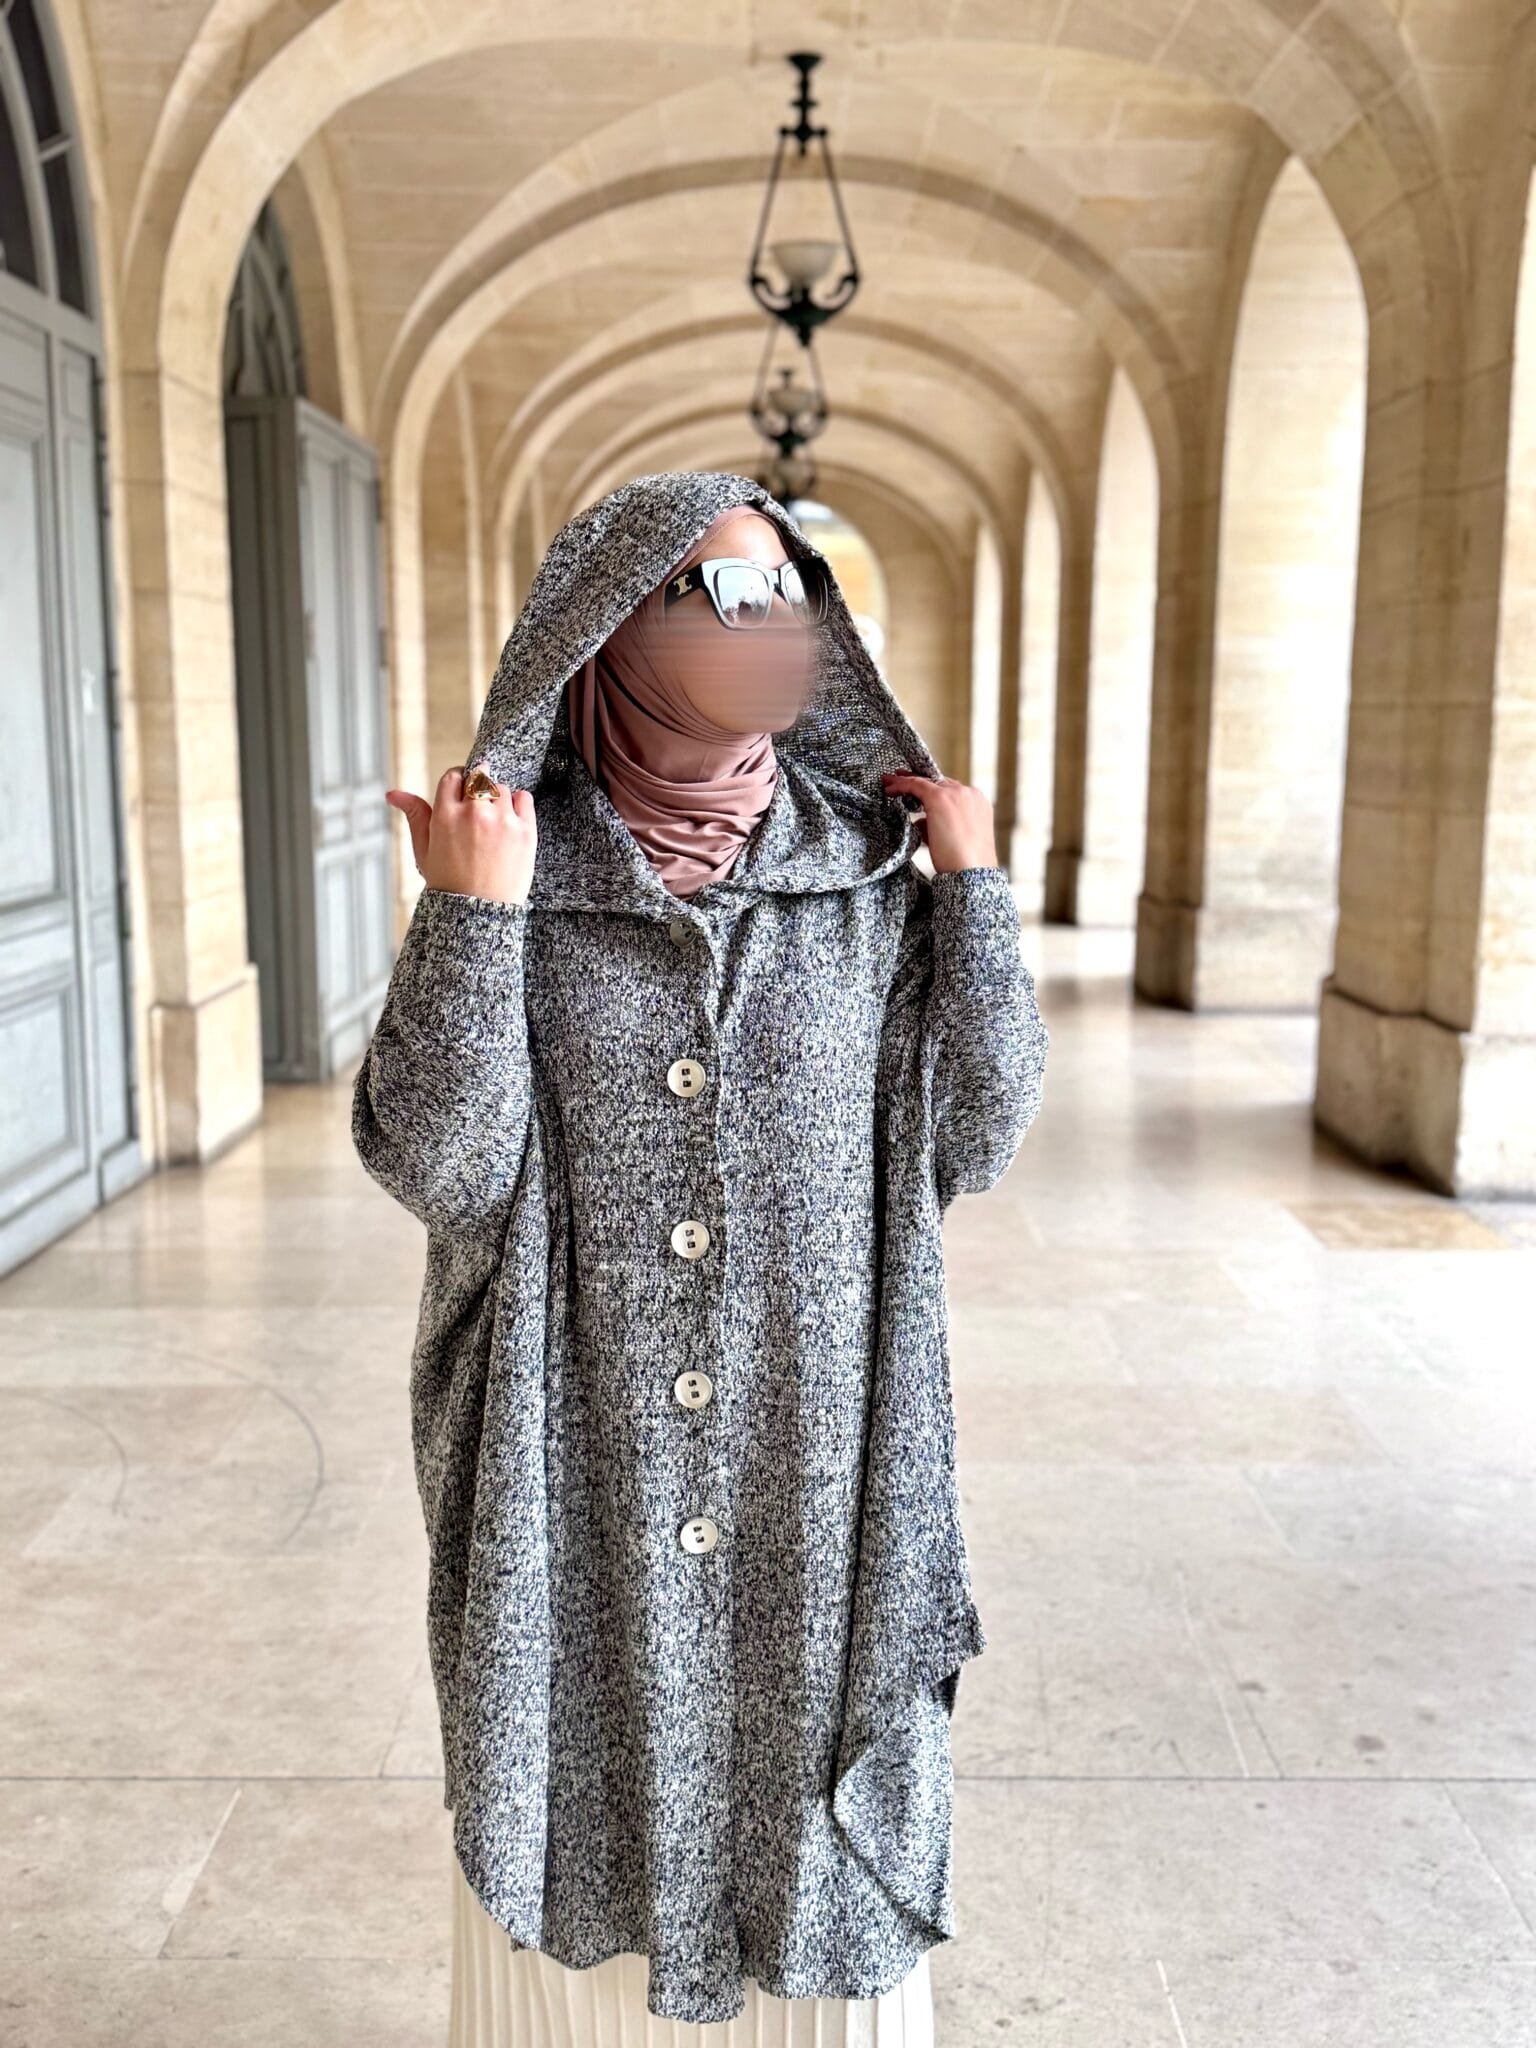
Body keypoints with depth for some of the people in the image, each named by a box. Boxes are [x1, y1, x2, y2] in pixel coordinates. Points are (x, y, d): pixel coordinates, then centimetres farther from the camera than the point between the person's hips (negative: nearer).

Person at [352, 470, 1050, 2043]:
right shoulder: (514, 868, -6)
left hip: (818, 1481, 2)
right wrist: (472, 913, -21)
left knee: (816, 1841, 16)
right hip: (582, 1485, -1)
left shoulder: (870, 878, -1)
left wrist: (972, 886, -7)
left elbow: (972, 1141, -5)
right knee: (587, 1841, 15)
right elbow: (437, 1164, -13)